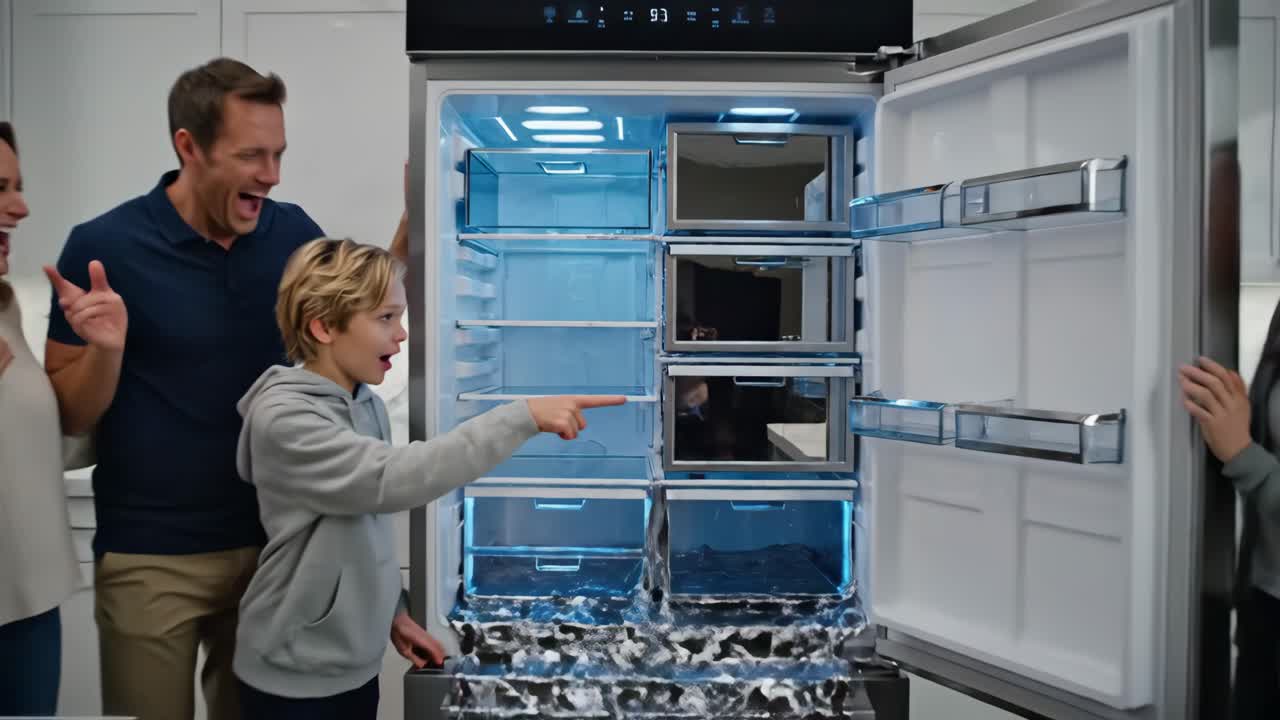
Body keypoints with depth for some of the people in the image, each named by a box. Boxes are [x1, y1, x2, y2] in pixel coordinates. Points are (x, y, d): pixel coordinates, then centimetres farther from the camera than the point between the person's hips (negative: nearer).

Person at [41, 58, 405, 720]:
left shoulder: (293, 231, -3)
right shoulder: (104, 245, -12)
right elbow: (68, 419, -6)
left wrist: (410, 225, -7)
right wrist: (105, 347, -27)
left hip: (272, 539, 4)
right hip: (150, 557, -3)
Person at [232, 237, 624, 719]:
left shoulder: (369, 407, 2)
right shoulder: (282, 417, -22)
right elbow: (394, 479, -35)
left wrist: (393, 611, 11)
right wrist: (523, 417, -36)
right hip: (294, 676, -6)